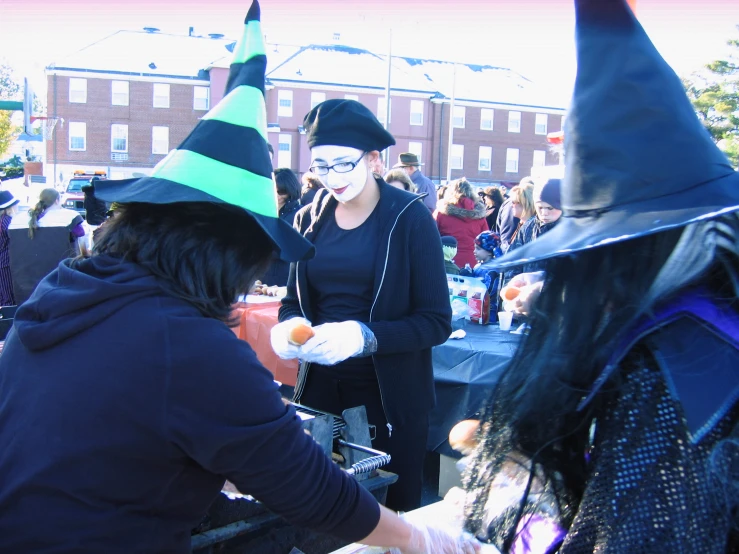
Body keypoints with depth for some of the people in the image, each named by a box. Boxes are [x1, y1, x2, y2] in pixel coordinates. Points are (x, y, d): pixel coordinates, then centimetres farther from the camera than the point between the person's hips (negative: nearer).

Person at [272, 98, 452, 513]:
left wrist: (364, 336, -27)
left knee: (393, 515, 9)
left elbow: (437, 321, -12)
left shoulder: (410, 218, -10)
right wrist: (289, 325, -11)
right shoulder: (310, 218, 3)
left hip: (392, 396, -4)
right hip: (320, 388, 4)